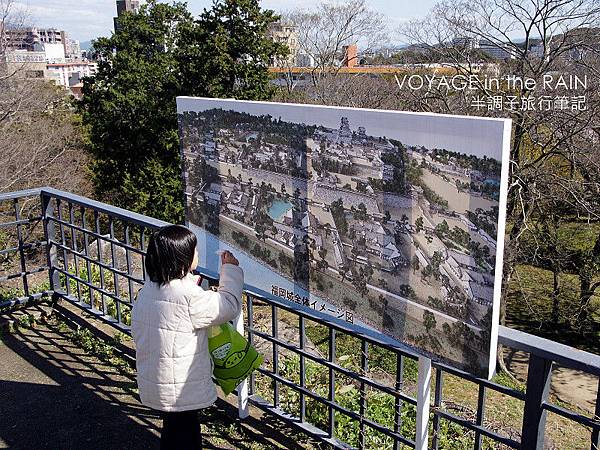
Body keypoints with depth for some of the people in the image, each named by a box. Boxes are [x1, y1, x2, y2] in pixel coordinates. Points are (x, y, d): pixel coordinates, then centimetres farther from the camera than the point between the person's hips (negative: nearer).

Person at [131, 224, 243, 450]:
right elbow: (229, 305, -17)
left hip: (152, 381, 8)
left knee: (173, 432, 25)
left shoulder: (150, 286, -2)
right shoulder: (188, 296, -28)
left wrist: (190, 285, 9)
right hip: (178, 390, -8)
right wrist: (231, 269, -6)